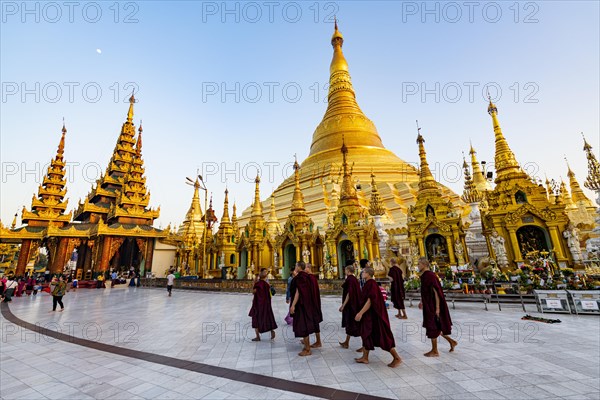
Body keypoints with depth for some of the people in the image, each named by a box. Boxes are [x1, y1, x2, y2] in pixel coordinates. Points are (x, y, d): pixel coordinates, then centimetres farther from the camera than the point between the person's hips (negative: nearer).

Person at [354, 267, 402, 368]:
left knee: (383, 336, 0)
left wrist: (361, 313, -27)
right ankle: (365, 358, 25)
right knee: (366, 334, 14)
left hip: (374, 314, -10)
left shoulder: (371, 284, -21)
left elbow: (370, 301, -27)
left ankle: (397, 358, 13)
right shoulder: (369, 284, 8)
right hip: (369, 314, 10)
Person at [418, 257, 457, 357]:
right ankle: (451, 341, 32)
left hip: (433, 306, -9)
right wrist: (422, 301, 22)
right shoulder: (425, 276, 7)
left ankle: (434, 351, 17)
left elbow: (436, 292, -23)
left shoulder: (430, 276, -22)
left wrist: (437, 308, -21)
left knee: (432, 327, 3)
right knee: (435, 327, 19)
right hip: (429, 305, 9)